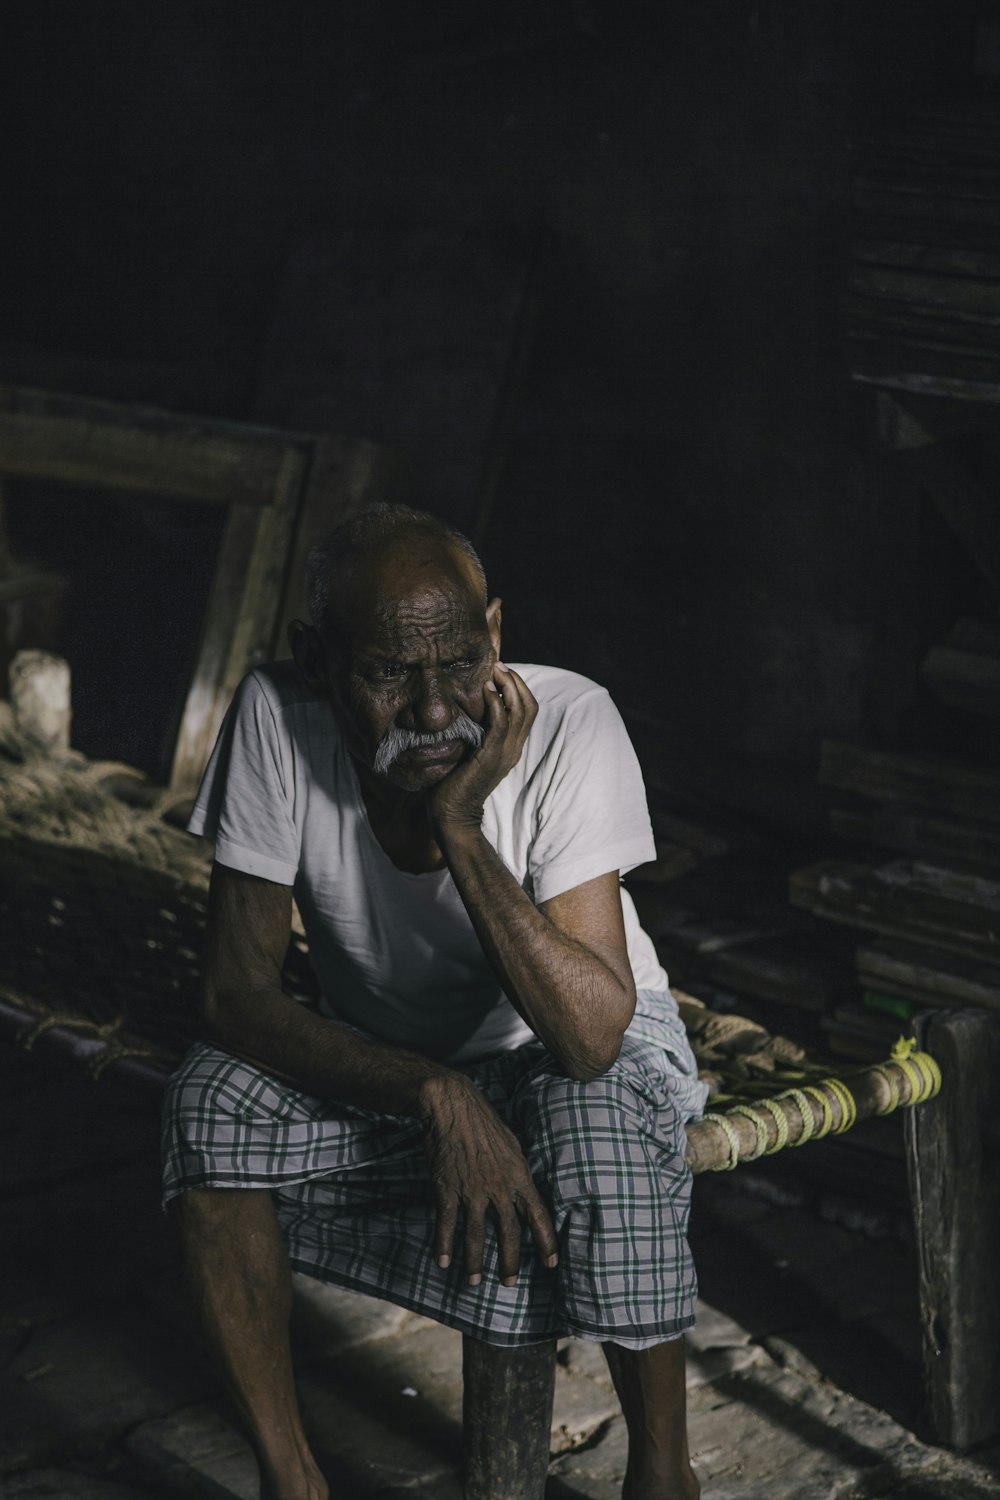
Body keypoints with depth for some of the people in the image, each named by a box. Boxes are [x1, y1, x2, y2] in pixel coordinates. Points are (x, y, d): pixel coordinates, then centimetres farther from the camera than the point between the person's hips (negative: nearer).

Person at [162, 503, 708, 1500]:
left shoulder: (569, 725, -29)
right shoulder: (275, 719, -23)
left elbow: (590, 1037, -35)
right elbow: (237, 994, -23)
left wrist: (459, 824, -41)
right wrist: (438, 1097, -36)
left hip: (570, 1047, -2)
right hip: (378, 1063, 2)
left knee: (597, 1134, -35)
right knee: (211, 1103, -25)